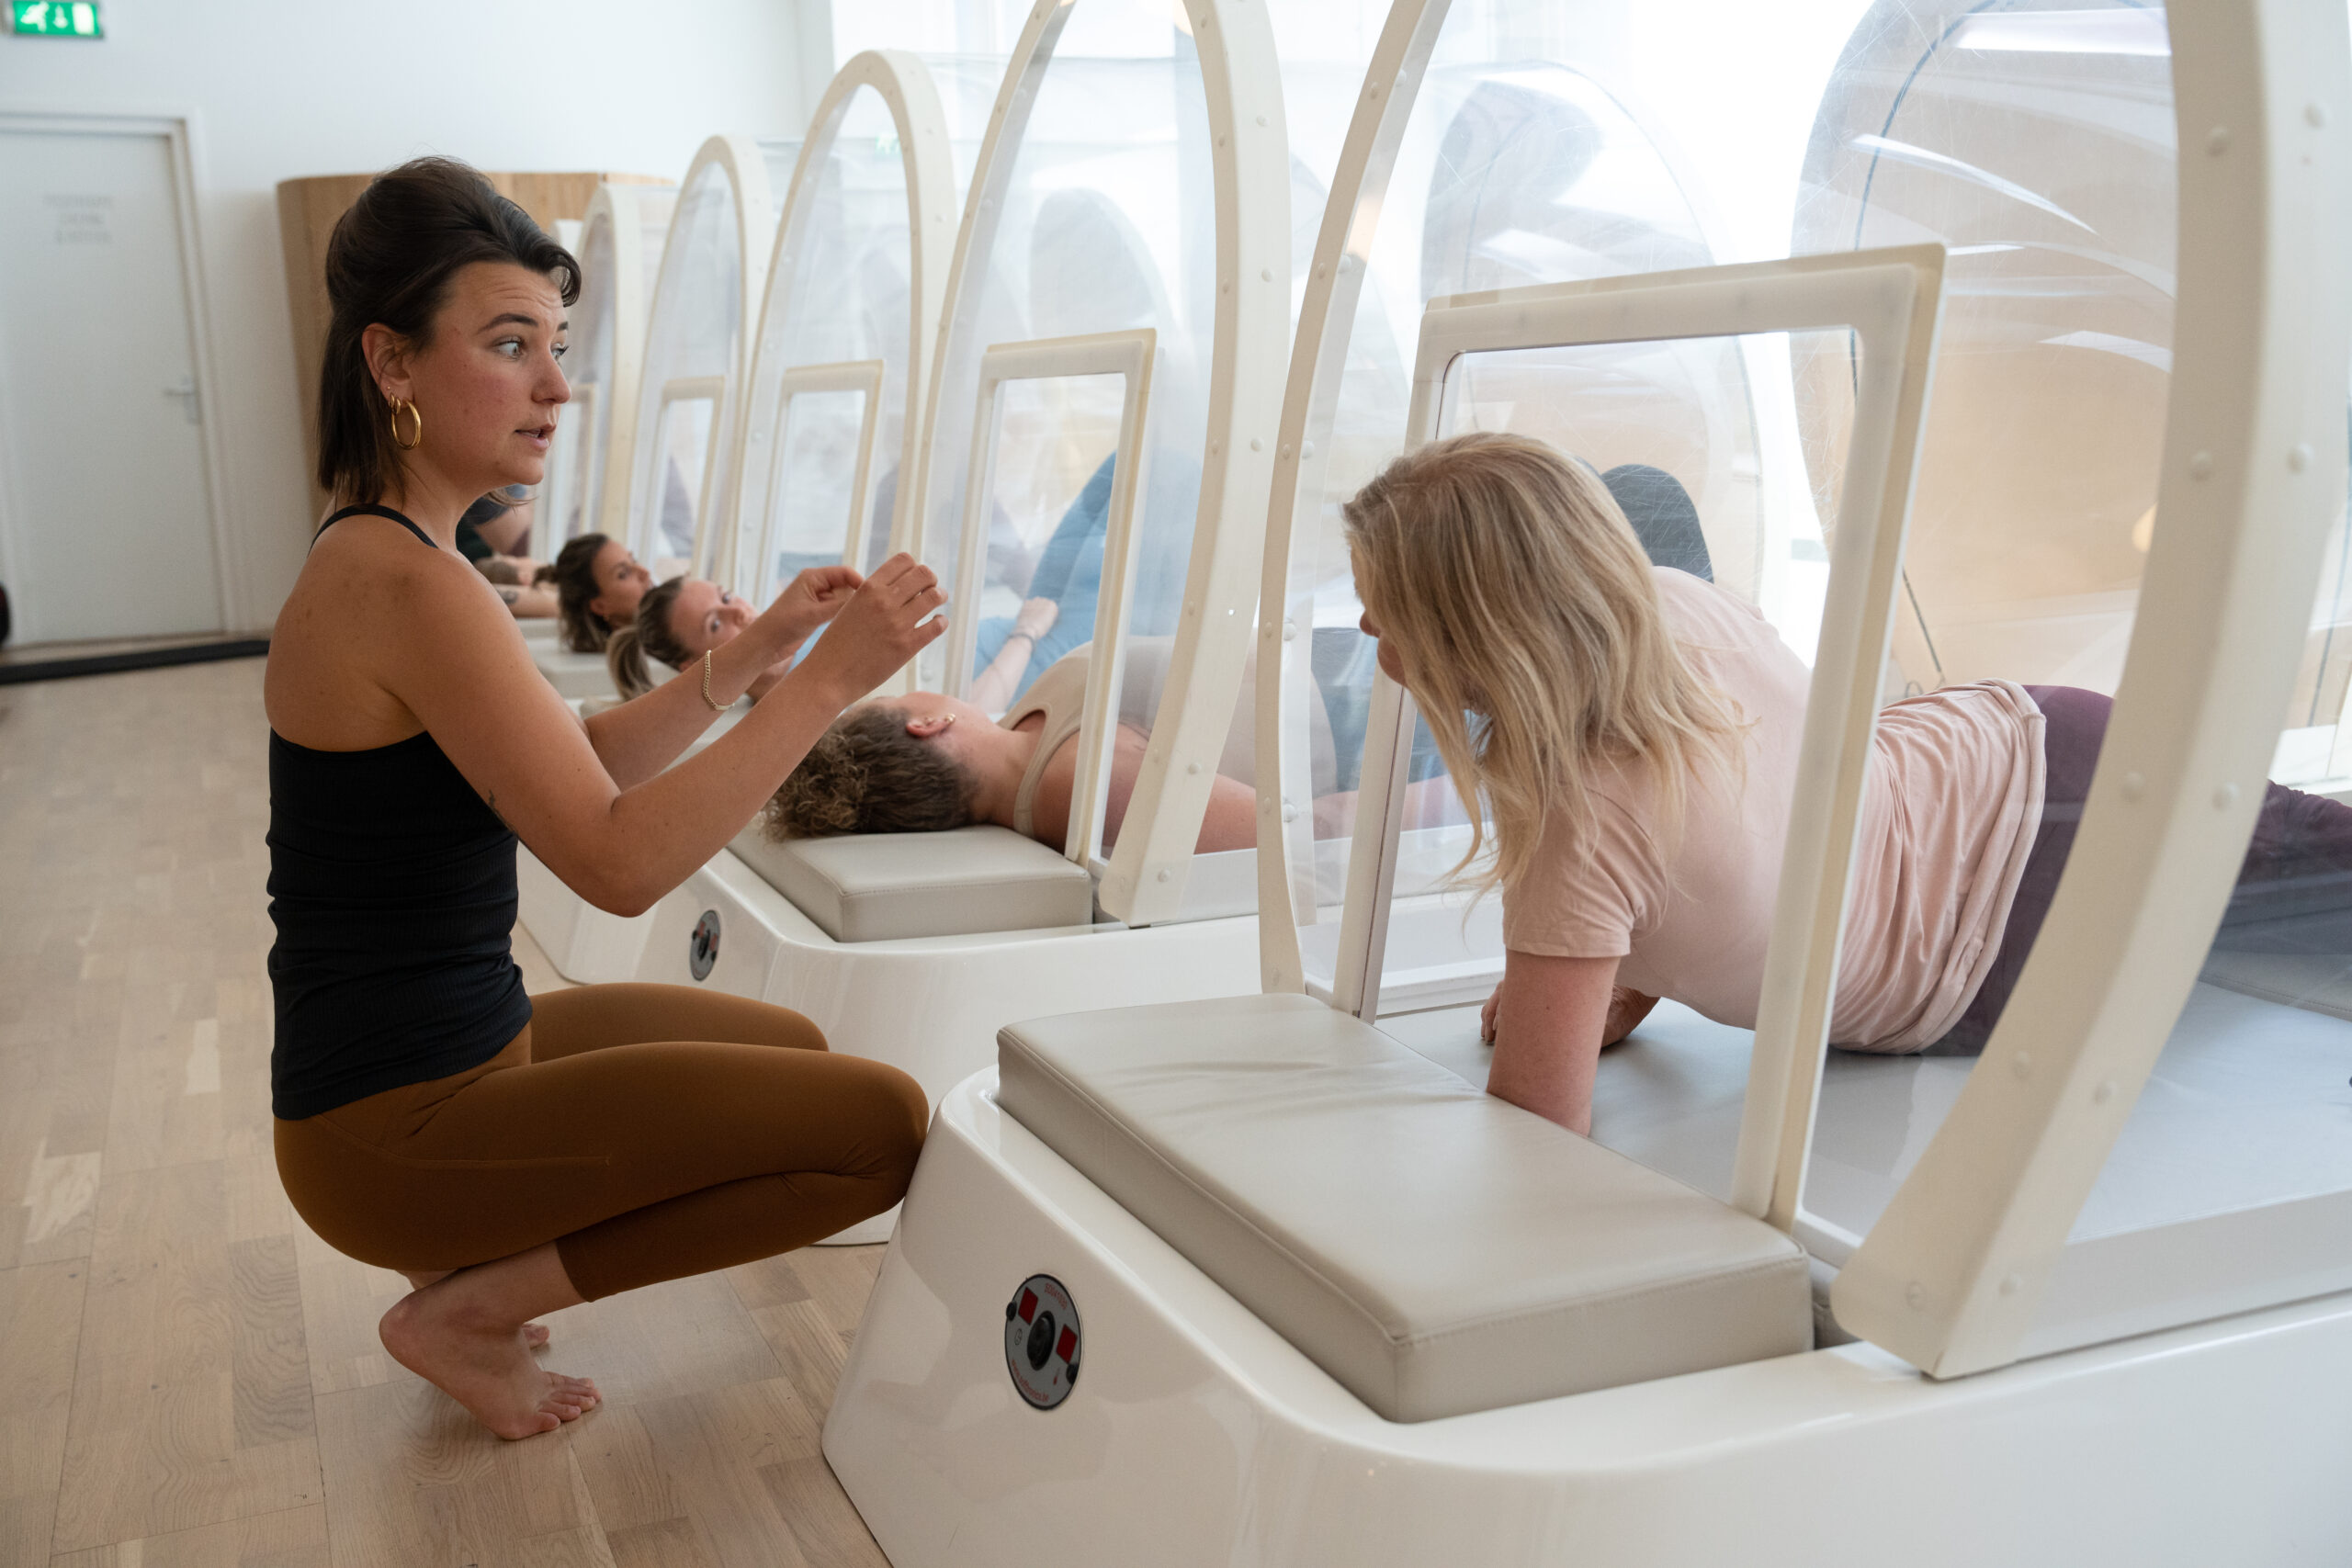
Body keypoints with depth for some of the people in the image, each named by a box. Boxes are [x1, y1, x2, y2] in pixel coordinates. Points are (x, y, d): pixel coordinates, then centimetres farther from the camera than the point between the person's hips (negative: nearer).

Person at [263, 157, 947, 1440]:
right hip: (394, 1129, -10)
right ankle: (468, 1309, -2)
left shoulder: (379, 552, 9)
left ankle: (481, 1261, 15)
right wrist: (829, 681, -25)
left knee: (791, 1050, 24)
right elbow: (620, 861, -27)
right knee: (885, 1123, -12)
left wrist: (753, 650, 3)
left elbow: (580, 763, 13)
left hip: (448, 1054, 10)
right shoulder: (408, 585, -23)